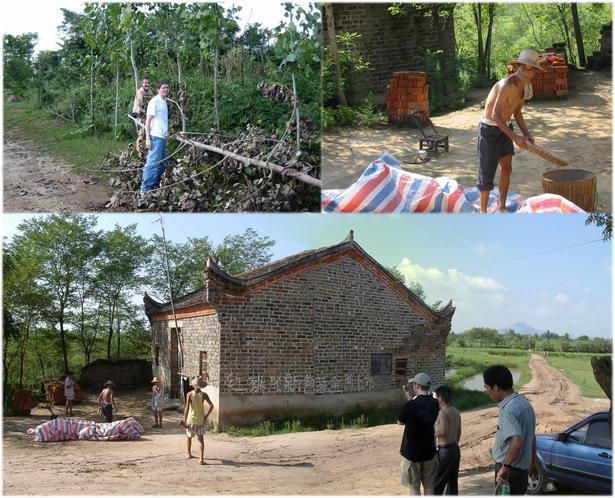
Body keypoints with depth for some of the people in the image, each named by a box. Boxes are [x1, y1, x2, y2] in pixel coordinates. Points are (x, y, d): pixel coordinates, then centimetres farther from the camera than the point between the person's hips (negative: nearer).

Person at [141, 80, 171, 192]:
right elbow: (148, 120, -10)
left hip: (163, 137, 9)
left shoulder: (165, 102, 16)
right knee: (153, 163, -9)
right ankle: (145, 188, -6)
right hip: (155, 137, -9)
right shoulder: (154, 101, -8)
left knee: (162, 164, 12)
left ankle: (154, 186, 19)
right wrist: (147, 138, -15)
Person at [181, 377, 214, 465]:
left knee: (188, 436, 23)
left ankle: (189, 454, 37)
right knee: (200, 439, 2)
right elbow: (211, 405, -10)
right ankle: (201, 459, -8)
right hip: (200, 419, 1)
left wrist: (184, 419, -11)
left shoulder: (189, 394, -8)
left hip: (191, 419, -1)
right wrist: (207, 415, 3)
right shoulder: (204, 395, -4)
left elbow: (187, 407, -15)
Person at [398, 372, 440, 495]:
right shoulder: (434, 404, -4)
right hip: (429, 451, 5)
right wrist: (410, 399, 16)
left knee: (414, 487, 7)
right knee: (429, 487, 13)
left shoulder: (410, 405, -20)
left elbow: (400, 422, -3)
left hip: (411, 452, -4)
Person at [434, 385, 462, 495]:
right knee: (452, 481, 14)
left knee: (438, 482, -1)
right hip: (455, 449, 8)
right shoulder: (456, 411, 9)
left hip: (445, 450, -8)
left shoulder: (443, 412, -18)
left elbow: (443, 432, -26)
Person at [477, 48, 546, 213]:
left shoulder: (525, 85, 0)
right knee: (487, 172, -2)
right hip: (489, 129, -8)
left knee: (507, 168, 10)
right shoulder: (507, 84, -28)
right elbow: (496, 114, -31)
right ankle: (483, 211, 10)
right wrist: (514, 137, -32)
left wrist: (526, 133, 0)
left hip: (504, 127, 8)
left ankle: (501, 206, 24)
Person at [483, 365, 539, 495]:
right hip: (522, 469, 10)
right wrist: (533, 461, 29)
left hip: (509, 471, -10)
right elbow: (532, 436, 19)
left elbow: (517, 442, -35)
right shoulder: (524, 403, 8)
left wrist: (505, 467, -25)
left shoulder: (508, 410, -23)